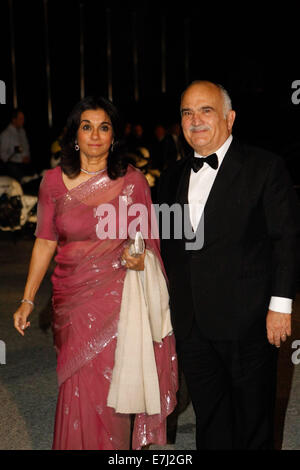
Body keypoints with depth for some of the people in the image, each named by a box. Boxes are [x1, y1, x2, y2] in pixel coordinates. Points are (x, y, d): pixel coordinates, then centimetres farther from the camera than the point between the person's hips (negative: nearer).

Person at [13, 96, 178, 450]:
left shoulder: (133, 181, -2)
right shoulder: (53, 181, 2)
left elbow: (149, 240, 6)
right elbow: (45, 241, 5)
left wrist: (139, 259, -16)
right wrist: (27, 299, 2)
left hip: (117, 299, -2)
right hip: (71, 299, 2)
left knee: (108, 390, 1)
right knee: (76, 390, 7)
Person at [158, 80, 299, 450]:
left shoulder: (265, 168, -5)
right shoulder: (173, 177, 11)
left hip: (248, 322, -4)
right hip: (191, 325, 5)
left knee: (252, 422, 10)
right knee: (209, 420, 14)